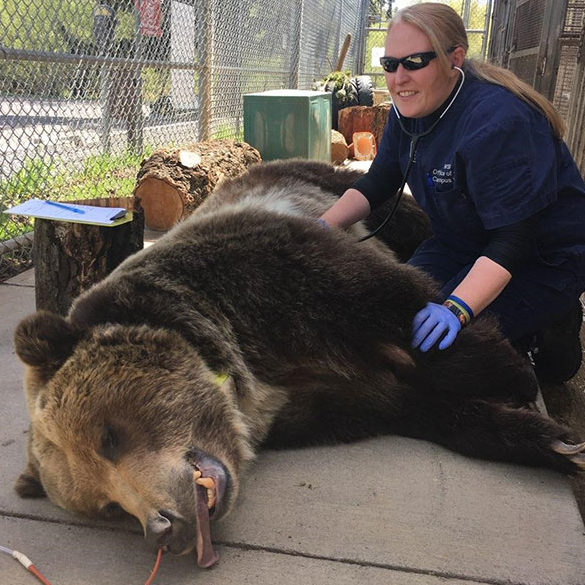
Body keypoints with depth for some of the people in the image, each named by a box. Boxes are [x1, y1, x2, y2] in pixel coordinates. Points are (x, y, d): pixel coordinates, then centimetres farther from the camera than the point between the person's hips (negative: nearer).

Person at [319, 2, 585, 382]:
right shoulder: (410, 107, -5)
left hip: (545, 260, -8)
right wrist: (322, 227, -11)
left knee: (432, 335, -23)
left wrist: (458, 309, -44)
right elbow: (378, 184, 4)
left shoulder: (498, 122, -31)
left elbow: (512, 241, -32)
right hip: (464, 243, 8)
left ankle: (550, 333, 3)